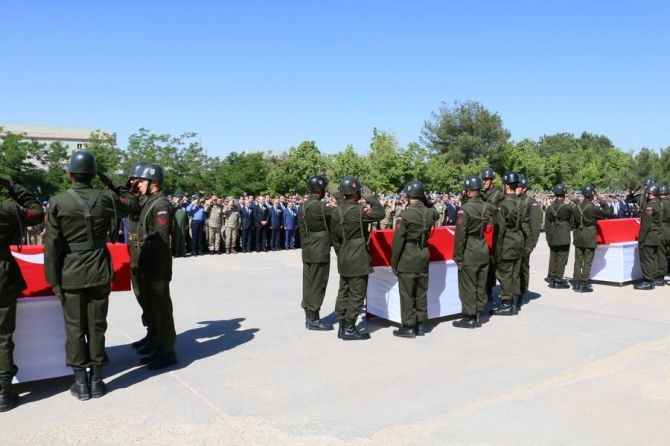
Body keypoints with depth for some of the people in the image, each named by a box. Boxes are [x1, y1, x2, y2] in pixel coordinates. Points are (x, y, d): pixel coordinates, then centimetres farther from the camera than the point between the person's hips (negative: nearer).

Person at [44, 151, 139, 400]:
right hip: (99, 273, 1)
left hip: (70, 276, -1)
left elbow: (52, 246, -7)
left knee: (74, 328, 9)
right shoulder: (105, 198, -4)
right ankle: (96, 381, 19)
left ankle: (81, 383, 17)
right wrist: (113, 186, 19)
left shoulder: (57, 202, -8)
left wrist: (53, 280, -1)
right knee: (97, 327, 10)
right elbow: (133, 205, 16)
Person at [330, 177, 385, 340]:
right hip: (358, 258, -8)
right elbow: (380, 214, -13)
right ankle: (349, 329, 4)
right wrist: (371, 199, 1)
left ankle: (342, 326, 21)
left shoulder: (337, 210, 8)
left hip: (343, 257, 9)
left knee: (344, 291, 13)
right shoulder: (357, 210, -18)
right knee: (357, 293, -1)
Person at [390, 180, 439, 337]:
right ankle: (420, 325, 23)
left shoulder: (404, 215, -16)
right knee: (421, 292, 14)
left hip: (407, 257, -5)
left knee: (407, 293, 4)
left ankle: (408, 327, 10)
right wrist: (425, 201, 9)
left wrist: (393, 263, -5)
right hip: (423, 255, 5)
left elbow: (398, 241, -14)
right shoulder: (430, 212, -2)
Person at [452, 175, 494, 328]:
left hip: (469, 253, -6)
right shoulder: (486, 206, 1)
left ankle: (469, 318, 10)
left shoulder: (465, 209, -16)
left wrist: (458, 257, -11)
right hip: (483, 251, 7)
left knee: (467, 286, 3)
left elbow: (460, 235, -16)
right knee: (480, 285, 14)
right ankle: (478, 316, 24)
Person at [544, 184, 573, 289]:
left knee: (553, 258, 11)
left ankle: (551, 279, 15)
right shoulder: (567, 207, -11)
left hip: (552, 238, 5)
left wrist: (549, 237, 12)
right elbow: (571, 221, 4)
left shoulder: (549, 208, 3)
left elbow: (546, 224, 6)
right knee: (562, 258, 1)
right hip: (564, 238, -5)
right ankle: (558, 281, 4)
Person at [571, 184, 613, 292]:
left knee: (578, 260, 11)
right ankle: (583, 284, 2)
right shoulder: (593, 208, -14)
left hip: (578, 238, 5)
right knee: (587, 261, 1)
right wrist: (603, 203, 2)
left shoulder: (576, 207, 4)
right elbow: (609, 213, -8)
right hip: (589, 238, -5)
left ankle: (576, 282, 14)